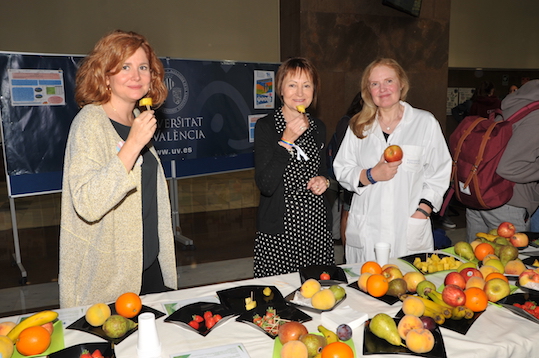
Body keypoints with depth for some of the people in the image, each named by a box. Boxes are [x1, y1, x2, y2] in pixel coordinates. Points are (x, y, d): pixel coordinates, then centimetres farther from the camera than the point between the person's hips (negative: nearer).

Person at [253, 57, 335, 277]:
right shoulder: (266, 126, -7)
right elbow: (266, 185, -15)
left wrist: (324, 180, 1)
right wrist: (286, 141, -19)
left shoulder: (318, 127, 10)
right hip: (279, 228, -4)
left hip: (317, 225, 5)